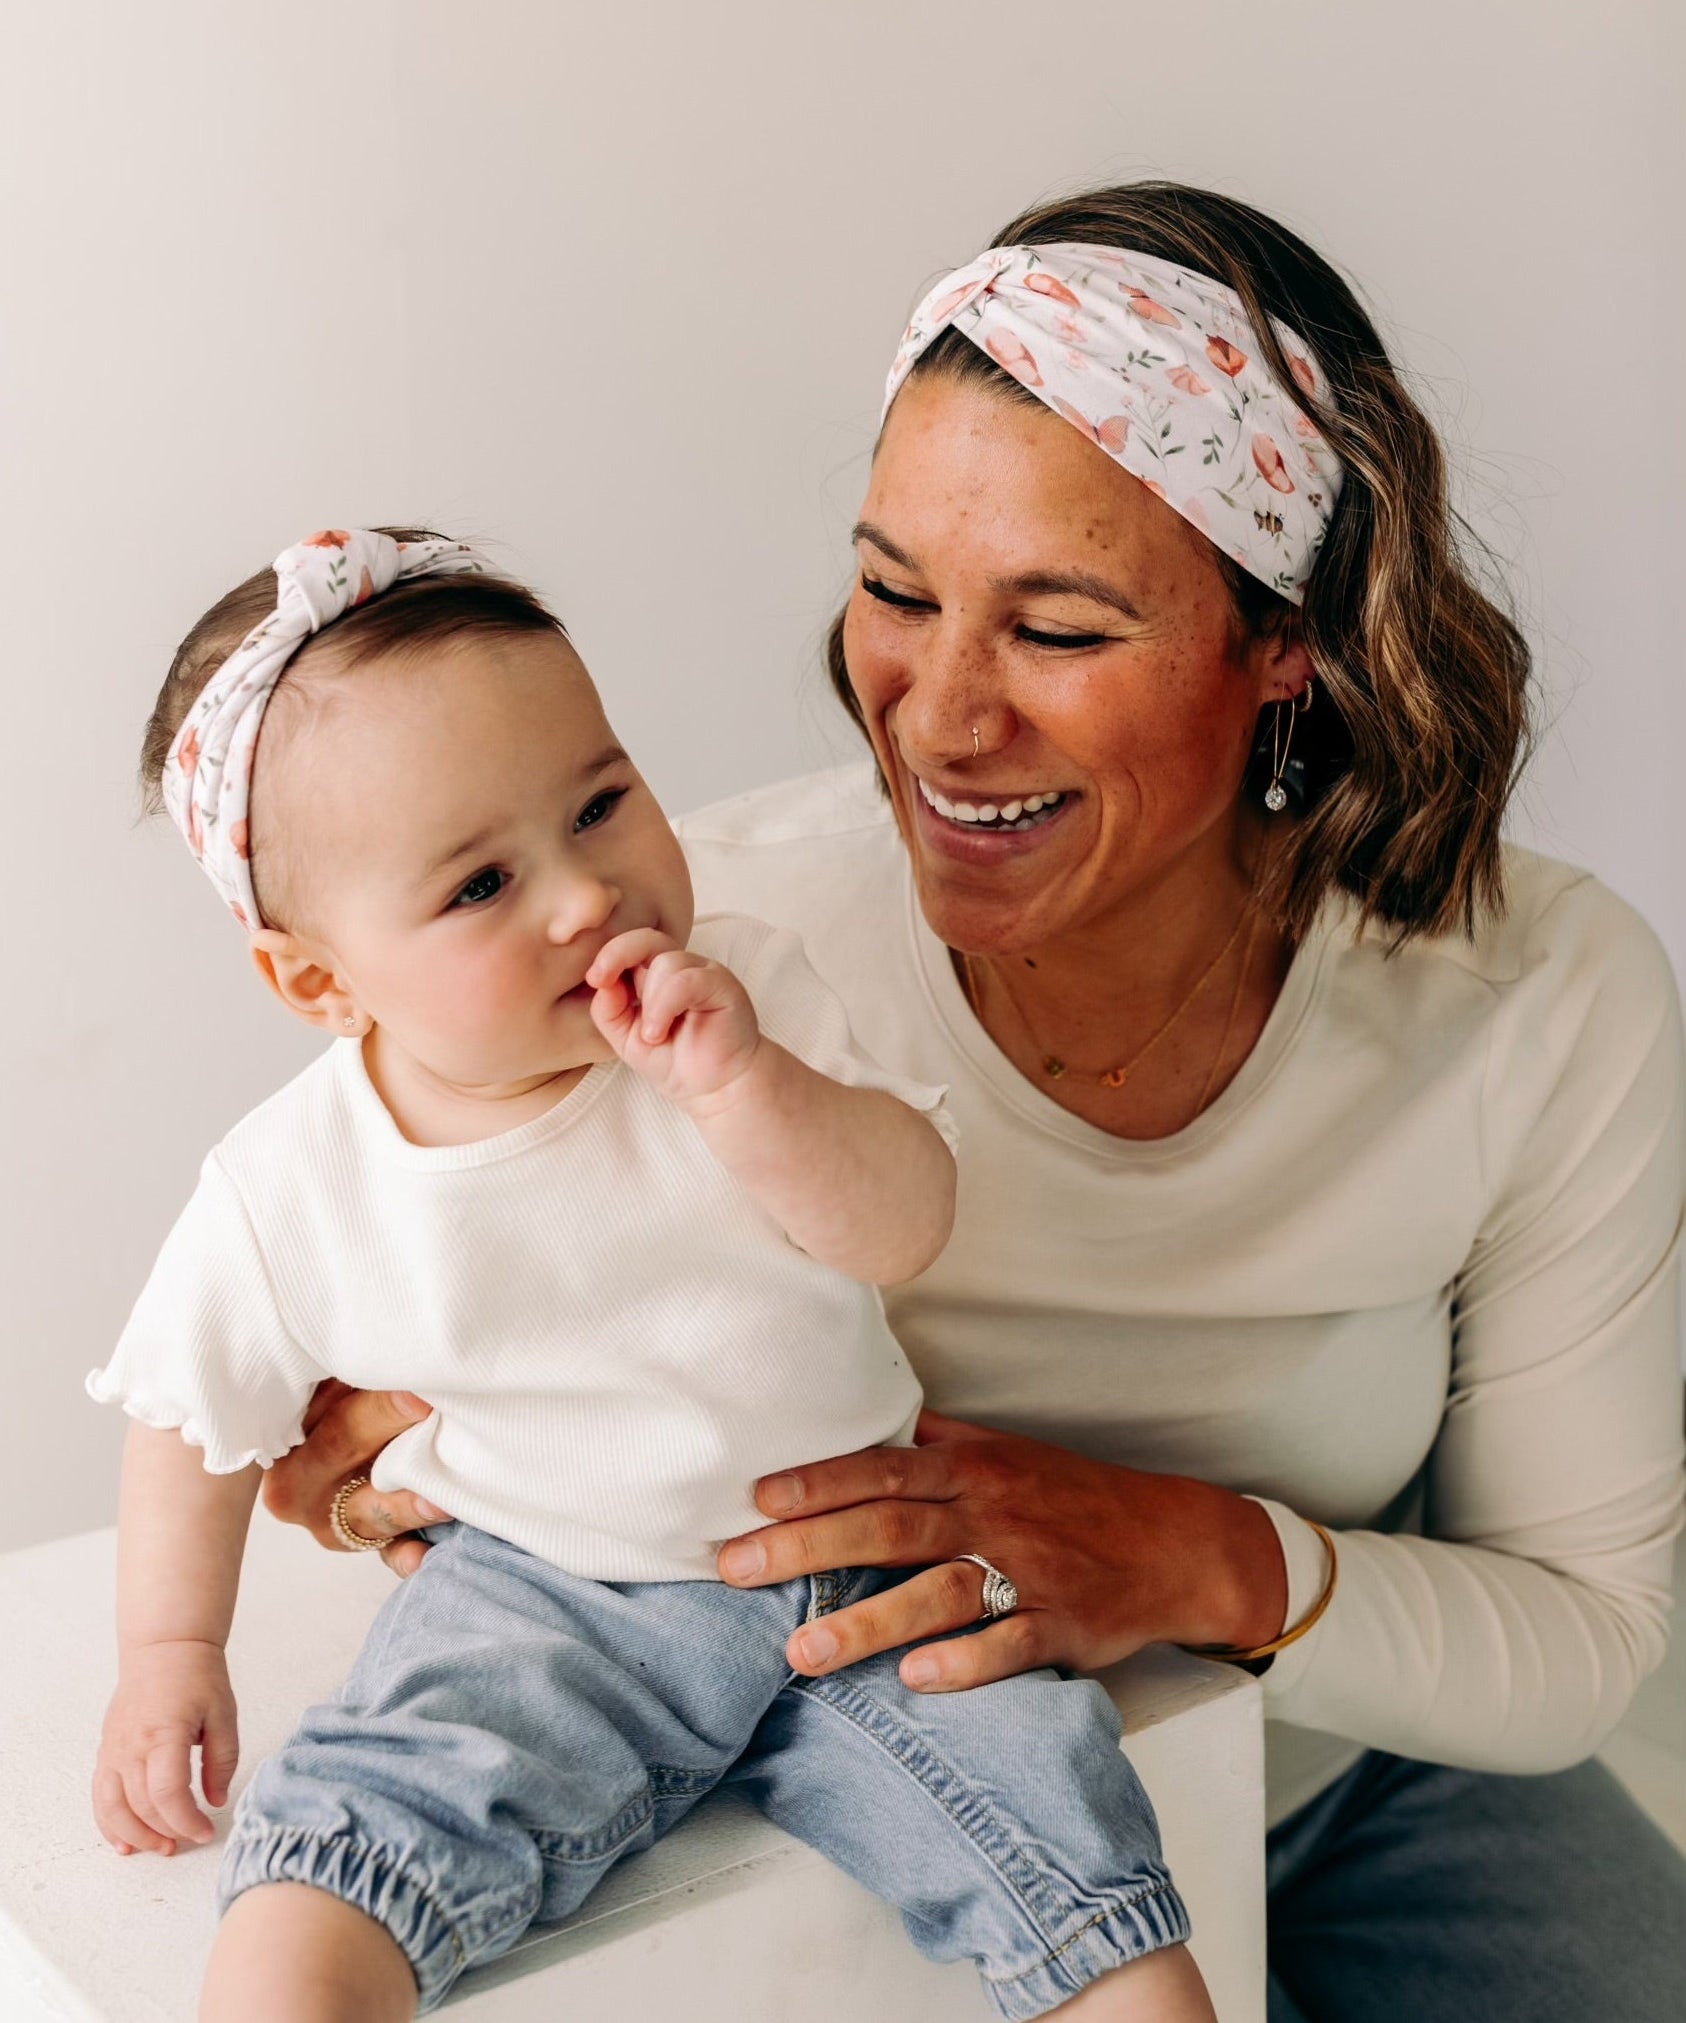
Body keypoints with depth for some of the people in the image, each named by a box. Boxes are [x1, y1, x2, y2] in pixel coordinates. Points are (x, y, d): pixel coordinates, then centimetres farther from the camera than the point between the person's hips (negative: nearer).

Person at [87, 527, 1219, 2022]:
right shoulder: (289, 1197, -11)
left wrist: (742, 1084, -30)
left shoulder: (747, 995, -9)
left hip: (857, 1574, 1)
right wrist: (170, 1651, 7)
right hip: (540, 1609, 0)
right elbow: (200, 1414, 7)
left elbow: (904, 1231, -15)